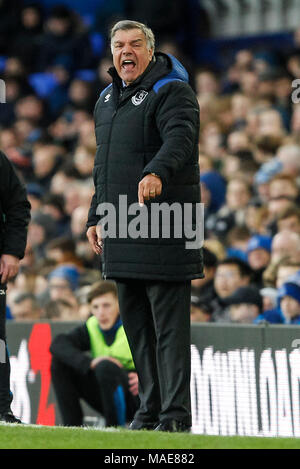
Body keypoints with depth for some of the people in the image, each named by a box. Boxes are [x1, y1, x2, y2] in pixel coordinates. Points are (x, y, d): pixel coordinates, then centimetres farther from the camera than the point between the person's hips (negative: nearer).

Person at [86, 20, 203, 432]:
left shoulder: (172, 92, -7)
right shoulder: (107, 100, 19)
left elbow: (180, 139, -26)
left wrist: (156, 172, -45)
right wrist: (96, 217, 24)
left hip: (164, 230, -8)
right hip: (122, 231, 8)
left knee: (169, 324, -8)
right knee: (136, 322, 11)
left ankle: (176, 414, -8)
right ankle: (150, 410, 18)